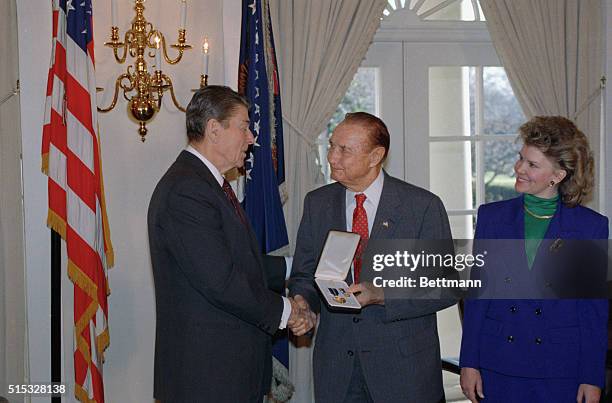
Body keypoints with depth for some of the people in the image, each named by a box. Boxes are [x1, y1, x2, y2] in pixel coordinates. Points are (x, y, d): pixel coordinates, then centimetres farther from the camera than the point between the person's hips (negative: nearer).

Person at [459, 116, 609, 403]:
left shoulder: (591, 226, -3)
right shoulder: (491, 216, 3)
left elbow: (595, 311, 0)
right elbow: (477, 296, 5)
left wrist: (592, 379, -3)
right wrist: (469, 363, 1)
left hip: (560, 373, -1)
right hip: (498, 367, 2)